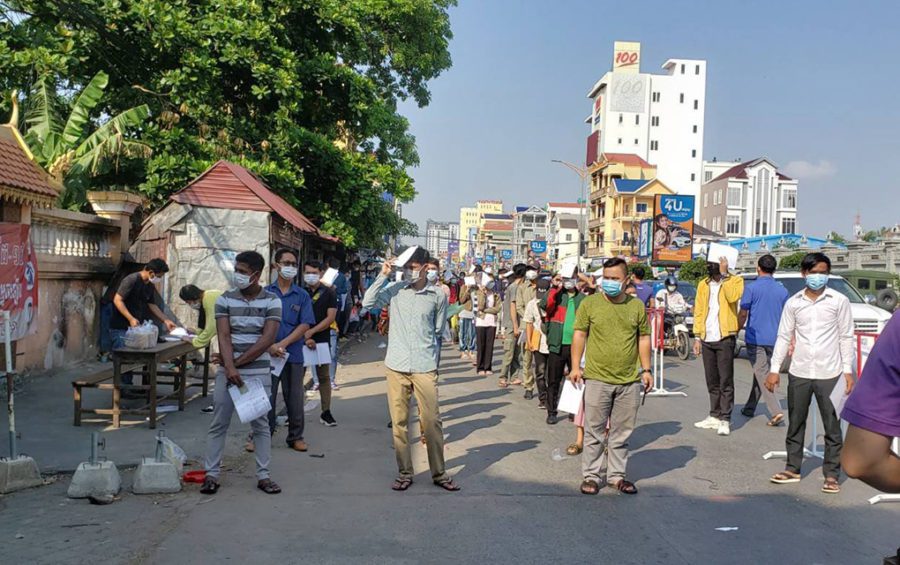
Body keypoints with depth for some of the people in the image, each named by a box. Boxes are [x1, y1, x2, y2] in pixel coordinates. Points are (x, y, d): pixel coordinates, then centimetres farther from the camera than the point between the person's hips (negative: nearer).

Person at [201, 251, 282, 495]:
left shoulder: (271, 301, -2)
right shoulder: (225, 300, 2)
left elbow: (267, 339, -10)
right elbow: (224, 336, -7)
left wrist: (238, 362, -12)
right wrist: (229, 367, -20)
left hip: (258, 372, -1)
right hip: (227, 371, 1)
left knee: (261, 425, 6)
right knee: (218, 424, 4)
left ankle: (263, 475, 14)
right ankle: (211, 474, 13)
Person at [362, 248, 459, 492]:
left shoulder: (438, 295, 2)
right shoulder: (394, 289, 3)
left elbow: (438, 330, 12)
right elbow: (367, 302, -9)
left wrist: (424, 348, 10)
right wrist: (383, 276, -9)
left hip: (425, 366, -1)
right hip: (396, 365, 1)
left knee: (432, 421, 1)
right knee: (399, 421, 7)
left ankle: (439, 473, 15)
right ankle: (405, 472, 19)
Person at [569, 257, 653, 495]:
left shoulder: (637, 306, 6)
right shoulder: (590, 304, -1)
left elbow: (644, 338, 13)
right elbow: (579, 335, 1)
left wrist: (646, 369, 9)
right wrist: (575, 366, -4)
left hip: (629, 381, 2)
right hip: (597, 379, -2)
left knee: (622, 433, 11)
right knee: (594, 432, 5)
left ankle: (616, 475, 23)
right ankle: (591, 476, 15)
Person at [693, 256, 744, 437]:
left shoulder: (735, 281, -1)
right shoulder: (703, 284, 13)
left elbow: (732, 297, -23)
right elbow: (698, 311, 13)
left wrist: (724, 274, -17)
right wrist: (697, 337, 7)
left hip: (725, 339, -5)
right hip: (707, 340, 5)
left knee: (726, 381, -4)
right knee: (712, 381, 12)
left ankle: (725, 420, -1)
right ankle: (714, 416, 20)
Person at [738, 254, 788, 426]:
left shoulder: (752, 288, -8)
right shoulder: (782, 290, 5)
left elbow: (743, 314, -7)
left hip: (755, 338, -5)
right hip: (774, 339, 5)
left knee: (762, 374, -6)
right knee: (760, 372, 17)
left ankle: (776, 411, -18)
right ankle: (750, 408, 28)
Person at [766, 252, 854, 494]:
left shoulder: (839, 301, -1)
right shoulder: (793, 303, 4)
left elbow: (846, 337, 1)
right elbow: (784, 337, 7)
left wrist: (847, 370, -4)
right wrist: (774, 369, 3)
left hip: (829, 374, -2)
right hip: (799, 373, 2)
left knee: (832, 427, 3)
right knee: (795, 424, 11)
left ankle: (831, 475, 12)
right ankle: (792, 469, 23)